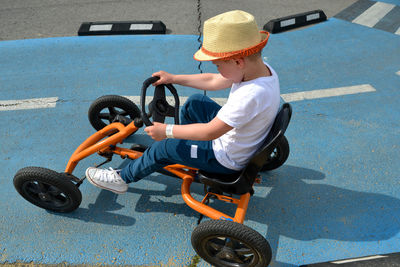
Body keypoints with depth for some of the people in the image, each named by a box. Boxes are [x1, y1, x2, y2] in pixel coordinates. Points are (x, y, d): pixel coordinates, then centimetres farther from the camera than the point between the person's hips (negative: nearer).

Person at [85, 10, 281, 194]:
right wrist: (173, 79, 7)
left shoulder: (252, 95, -37)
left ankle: (121, 179, 15)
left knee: (164, 148, -7)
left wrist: (167, 131, -23)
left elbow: (211, 131, -32)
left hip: (228, 159, -9)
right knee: (195, 102, 17)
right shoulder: (261, 68, -9)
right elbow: (212, 81, 2)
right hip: (231, 133, 9)